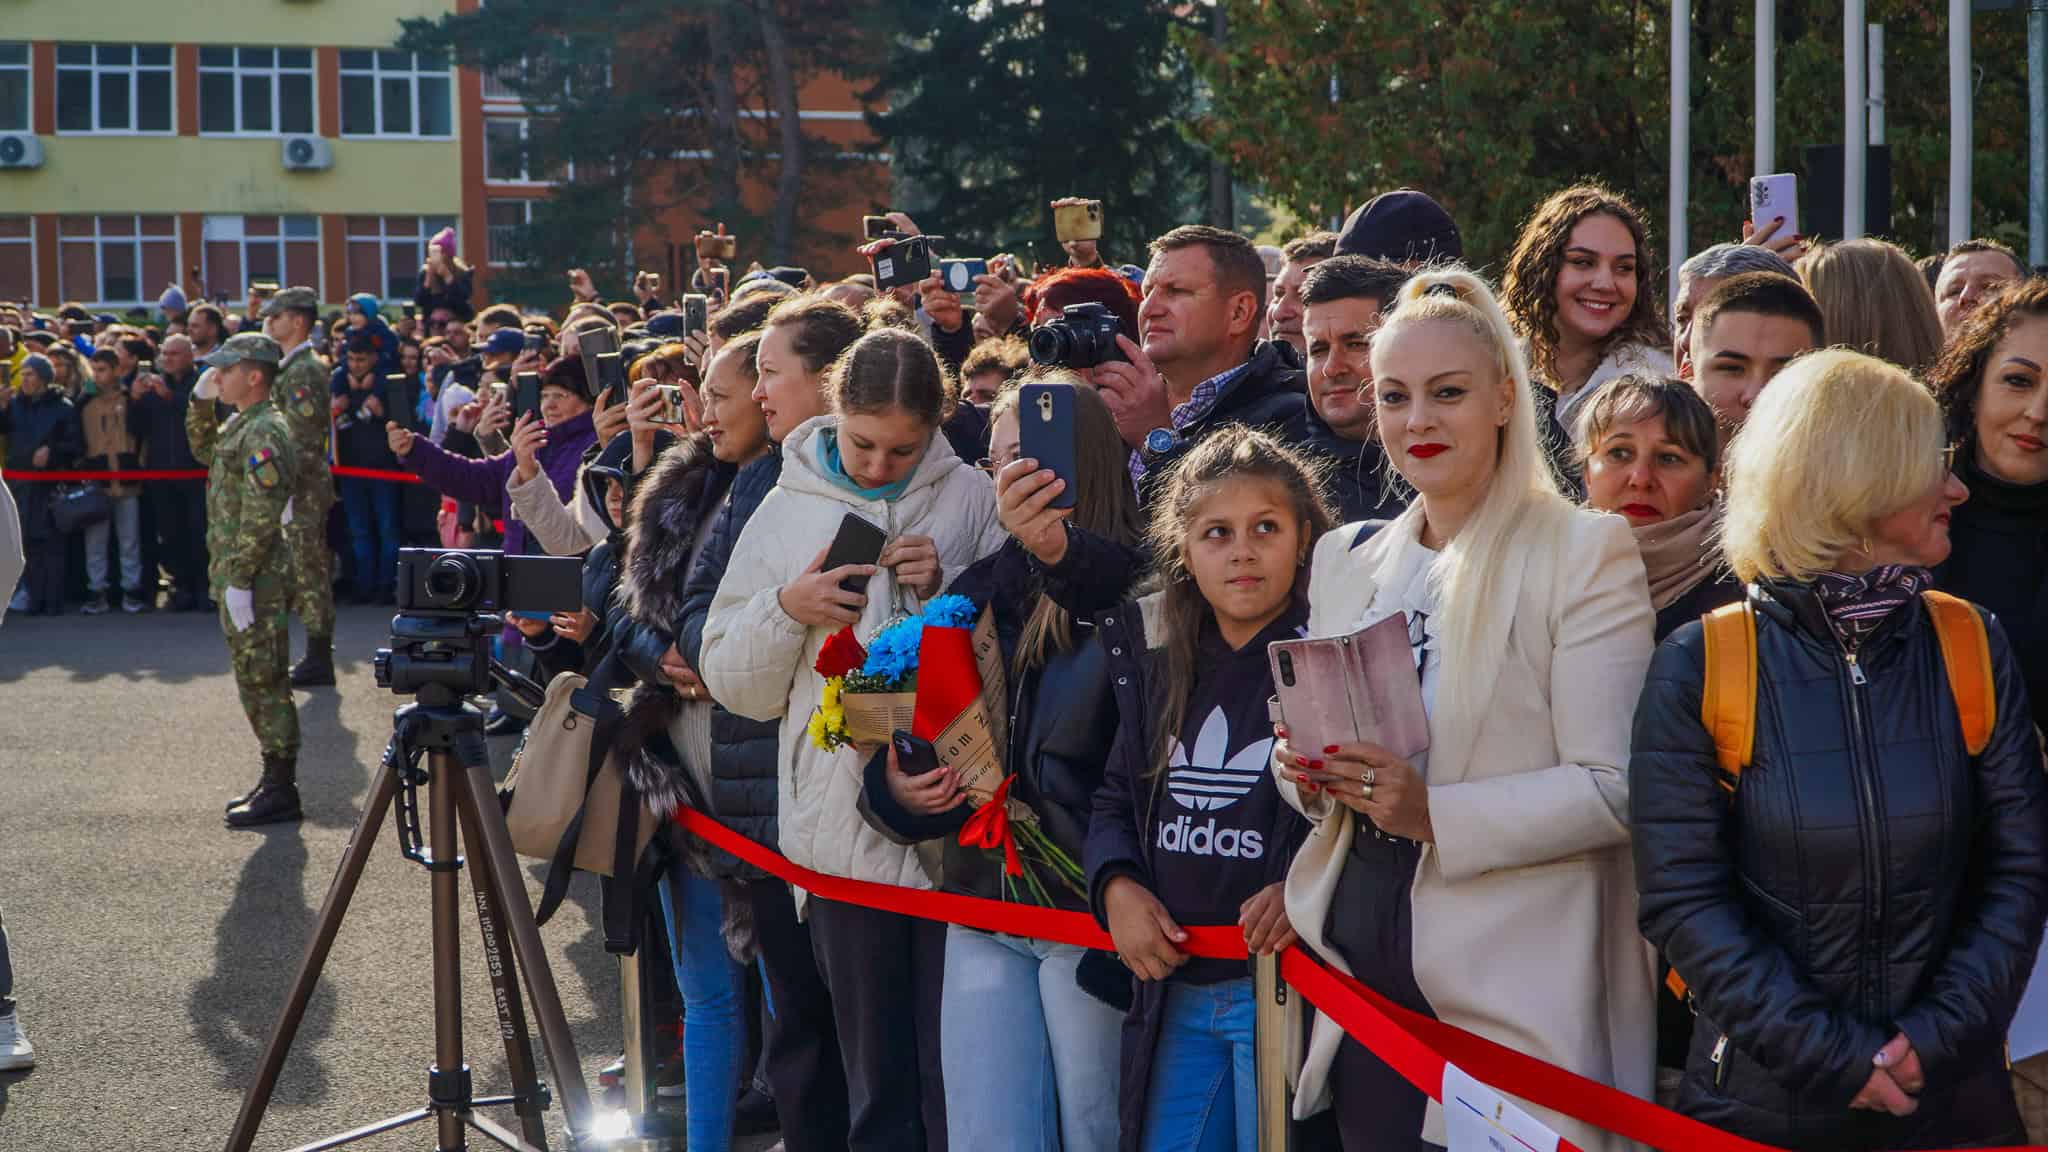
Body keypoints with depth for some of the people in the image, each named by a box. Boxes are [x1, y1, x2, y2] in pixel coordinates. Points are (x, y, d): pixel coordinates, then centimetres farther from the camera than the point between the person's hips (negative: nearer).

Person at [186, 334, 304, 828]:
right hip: (234, 571, 10)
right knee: (256, 681, 15)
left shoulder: (263, 434, -18)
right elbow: (205, 450, 34)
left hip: (254, 579, -10)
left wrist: (238, 580, -23)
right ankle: (275, 779, 23)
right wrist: (201, 401, 18)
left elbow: (261, 517, -23)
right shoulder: (242, 425, 13)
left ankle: (281, 791, 0)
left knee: (264, 681, -5)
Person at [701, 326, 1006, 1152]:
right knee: (875, 1076, 12)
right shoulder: (787, 510, 8)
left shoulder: (972, 499, 2)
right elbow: (734, 683, 9)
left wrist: (949, 589, -12)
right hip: (842, 831, 2)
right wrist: (785, 611, -8)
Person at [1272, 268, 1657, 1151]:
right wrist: (1305, 771, -5)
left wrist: (1436, 812, -23)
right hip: (1362, 972, 5)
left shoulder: (1585, 552, -6)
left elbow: (1615, 786, -13)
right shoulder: (1345, 557, 12)